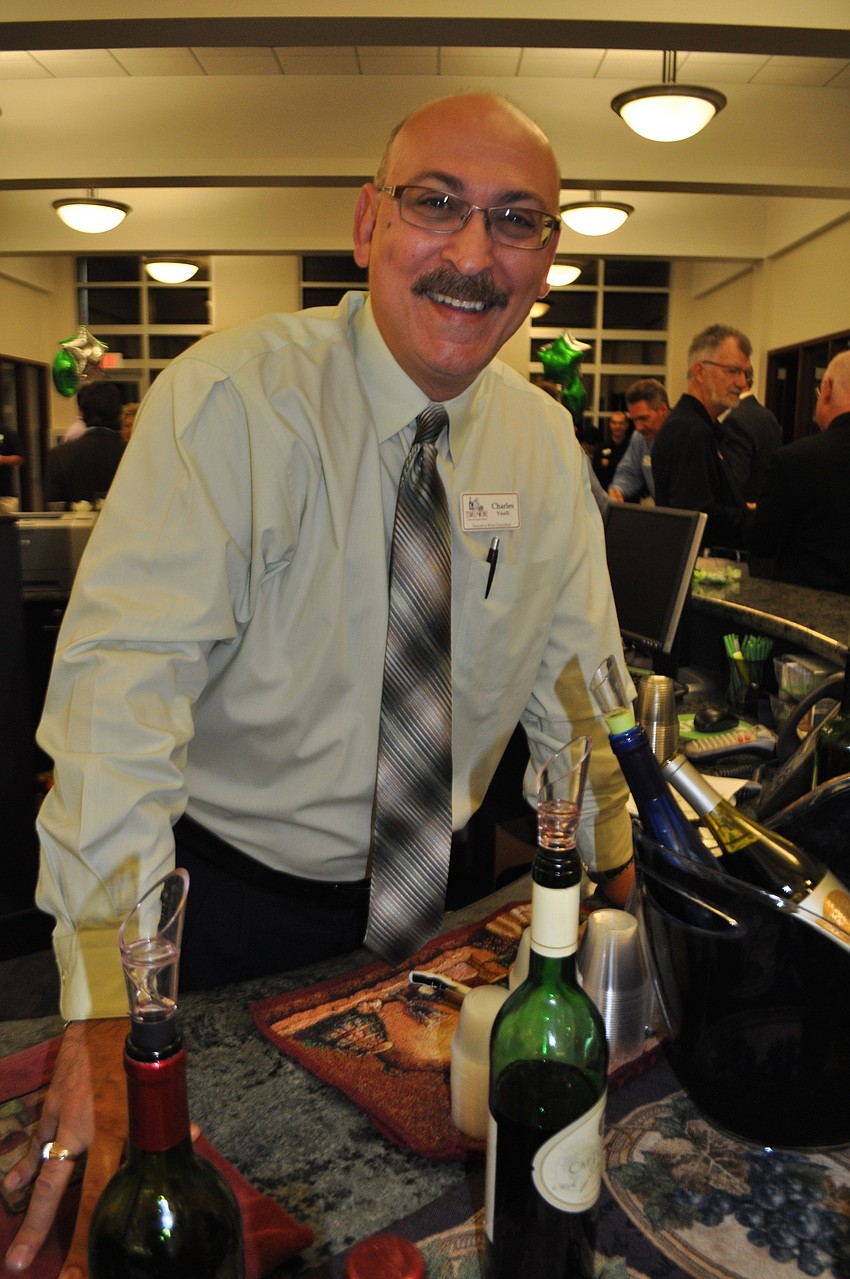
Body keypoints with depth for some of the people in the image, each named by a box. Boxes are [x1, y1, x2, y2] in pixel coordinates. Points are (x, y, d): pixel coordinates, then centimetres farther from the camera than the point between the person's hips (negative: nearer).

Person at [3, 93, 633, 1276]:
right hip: (231, 891, -4)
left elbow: (574, 678, 2)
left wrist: (615, 893, -3)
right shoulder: (236, 397, -20)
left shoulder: (545, 443, -3)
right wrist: (108, 1012, -37)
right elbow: (126, 673, -30)